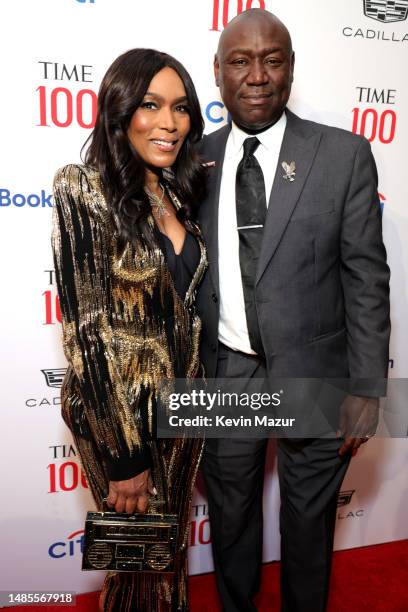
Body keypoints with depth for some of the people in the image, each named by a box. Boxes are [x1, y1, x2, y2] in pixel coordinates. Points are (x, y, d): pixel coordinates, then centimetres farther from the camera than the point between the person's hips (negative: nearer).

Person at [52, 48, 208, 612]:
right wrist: (124, 455, -16)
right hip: (120, 404, -5)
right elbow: (87, 326, -18)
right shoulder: (84, 189, -15)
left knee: (172, 538, 24)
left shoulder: (179, 192, 4)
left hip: (182, 398, 6)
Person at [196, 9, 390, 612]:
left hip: (315, 376, -1)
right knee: (230, 518, 22)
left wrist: (366, 389, -8)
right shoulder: (195, 160, 2)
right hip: (222, 375, 2)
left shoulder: (344, 155, -5)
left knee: (309, 523, 18)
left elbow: (366, 277, -6)